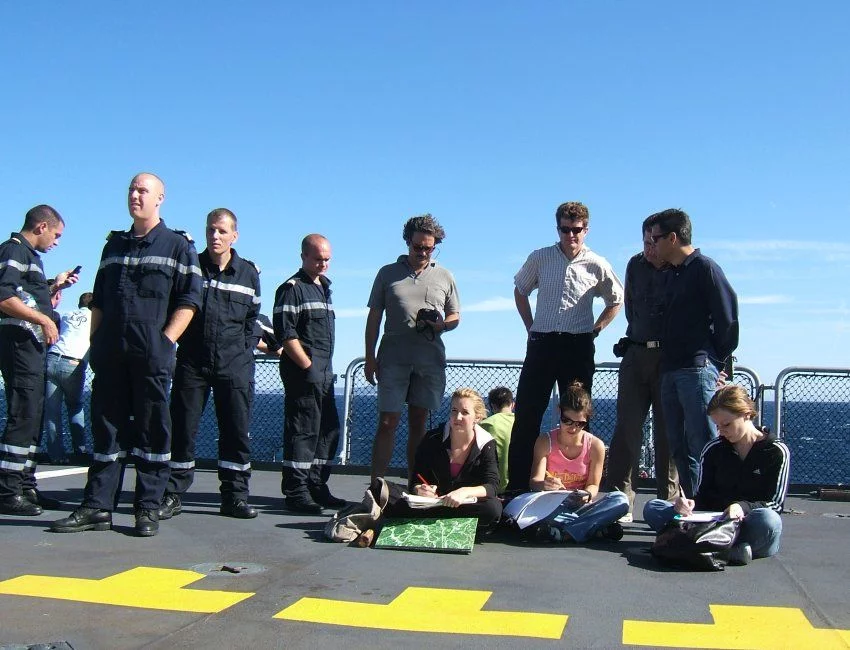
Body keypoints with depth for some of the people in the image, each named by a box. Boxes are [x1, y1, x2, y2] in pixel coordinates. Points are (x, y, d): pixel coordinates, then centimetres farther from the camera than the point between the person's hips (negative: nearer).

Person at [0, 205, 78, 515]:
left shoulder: (29, 254, 22)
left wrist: (56, 286, 20)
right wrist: (44, 320, -18)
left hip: (32, 344, 10)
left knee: (33, 416, 12)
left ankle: (25, 486, 17)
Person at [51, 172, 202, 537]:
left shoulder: (178, 246, 5)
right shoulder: (114, 245, 19)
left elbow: (189, 300, -2)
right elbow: (98, 301, 20)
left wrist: (165, 340, -11)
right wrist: (94, 342, 10)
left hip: (152, 353, -4)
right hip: (110, 352, 5)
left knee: (152, 427, -1)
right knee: (106, 425, 6)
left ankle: (148, 509, 5)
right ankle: (97, 507, 11)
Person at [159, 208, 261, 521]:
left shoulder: (249, 273, 7)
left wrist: (245, 350, 8)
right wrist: (184, 342, 2)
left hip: (235, 365, 1)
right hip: (192, 362, -1)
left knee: (237, 431, 1)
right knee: (182, 429, 2)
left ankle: (234, 496, 10)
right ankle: (172, 495, 11)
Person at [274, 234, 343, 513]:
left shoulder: (323, 287, 20)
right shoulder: (292, 288, -7)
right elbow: (286, 334, -15)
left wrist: (326, 369, 18)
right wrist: (308, 366, -17)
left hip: (324, 372, 9)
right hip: (302, 372, -9)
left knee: (329, 430, 12)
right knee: (302, 431, -7)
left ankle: (316, 487, 22)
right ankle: (296, 492, -1)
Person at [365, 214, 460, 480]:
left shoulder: (444, 276, 14)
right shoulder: (388, 273, 10)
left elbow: (455, 316, 17)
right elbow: (374, 317, 9)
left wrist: (443, 324, -7)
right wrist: (370, 356, 1)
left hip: (430, 357, 2)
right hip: (394, 356, -2)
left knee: (418, 423, 7)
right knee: (387, 423, -6)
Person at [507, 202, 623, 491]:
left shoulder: (597, 265, 1)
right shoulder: (540, 258, 4)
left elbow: (616, 301, 15)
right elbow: (520, 291, 19)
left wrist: (593, 330, 4)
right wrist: (531, 327, 11)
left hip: (578, 347, -1)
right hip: (542, 344, 1)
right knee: (526, 414, -1)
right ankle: (517, 485, 4)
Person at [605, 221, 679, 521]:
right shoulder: (635, 265, 10)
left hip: (670, 357, -4)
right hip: (636, 354, 4)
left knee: (668, 431, -1)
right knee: (627, 427, 0)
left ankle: (668, 503, 7)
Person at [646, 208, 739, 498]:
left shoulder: (704, 268, -5)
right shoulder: (672, 274, 21)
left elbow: (727, 316, -9)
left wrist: (717, 359, -4)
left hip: (698, 369, -9)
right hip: (671, 370, 9)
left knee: (702, 443, -10)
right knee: (679, 446, 9)